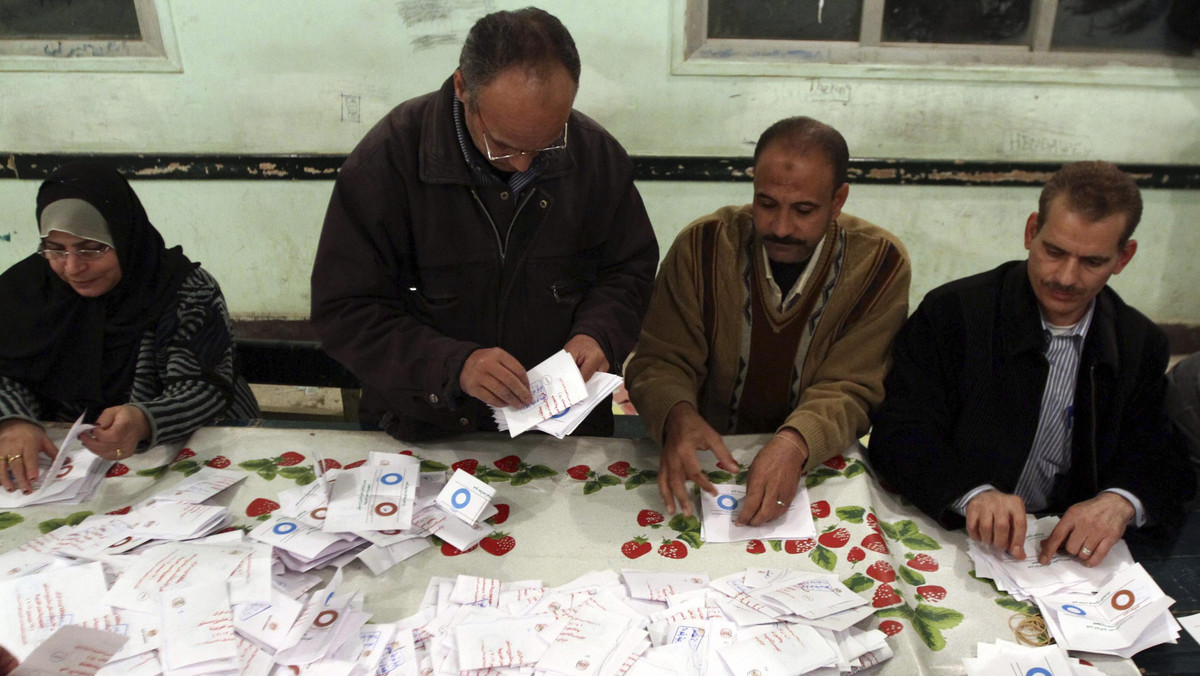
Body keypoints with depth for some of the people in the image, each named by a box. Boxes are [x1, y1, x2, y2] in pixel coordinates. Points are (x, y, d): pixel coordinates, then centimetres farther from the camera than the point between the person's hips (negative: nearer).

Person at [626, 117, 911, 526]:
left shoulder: (879, 264, -6)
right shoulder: (703, 246, -6)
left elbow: (851, 389, -10)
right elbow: (659, 362, -5)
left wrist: (796, 443, -31)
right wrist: (677, 415, -29)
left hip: (820, 468, 0)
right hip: (710, 462, 0)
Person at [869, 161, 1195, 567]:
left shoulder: (1141, 344, 6)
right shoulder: (953, 311, -7)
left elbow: (1162, 460, 6)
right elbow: (899, 434, -12)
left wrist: (1120, 502, -18)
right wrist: (972, 493, -30)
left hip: (1068, 545, 5)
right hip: (949, 536, -5)